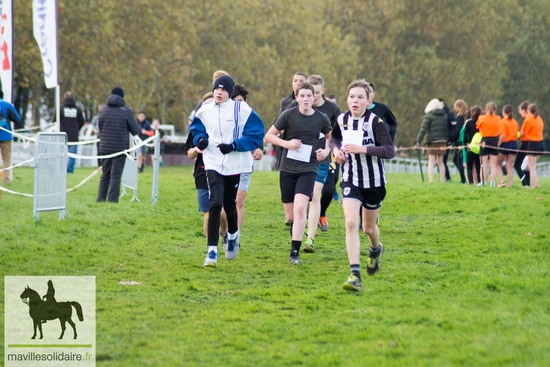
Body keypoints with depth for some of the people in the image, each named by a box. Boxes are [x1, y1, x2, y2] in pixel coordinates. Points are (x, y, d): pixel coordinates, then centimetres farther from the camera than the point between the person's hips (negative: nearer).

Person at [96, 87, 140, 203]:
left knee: (105, 175, 13)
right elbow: (136, 130, -2)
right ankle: (112, 200, -8)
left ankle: (100, 199, 12)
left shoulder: (103, 110, 6)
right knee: (116, 176, -2)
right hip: (120, 148, -4)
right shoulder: (126, 111, -6)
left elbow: (99, 128, 13)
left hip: (105, 148, 4)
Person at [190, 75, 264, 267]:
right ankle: (212, 250, -12)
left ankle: (233, 235, 45)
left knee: (230, 205, 11)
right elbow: (197, 130, 20)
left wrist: (234, 146, -19)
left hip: (236, 164, -1)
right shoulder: (205, 111, 3)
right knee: (215, 204, -15)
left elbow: (256, 135, -8)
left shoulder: (241, 110, -8)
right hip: (213, 164, 1)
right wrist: (200, 140, -3)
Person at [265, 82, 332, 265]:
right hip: (287, 168, 1)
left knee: (300, 207, -21)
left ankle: (295, 252, -18)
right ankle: (295, 230, 41)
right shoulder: (288, 115, -4)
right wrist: (286, 143, -13)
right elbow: (269, 135, 2)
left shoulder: (321, 119, 1)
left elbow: (331, 137, 20)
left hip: (308, 169, -1)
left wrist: (326, 151, 0)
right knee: (290, 216, 5)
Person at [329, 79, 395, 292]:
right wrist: (336, 149, -1)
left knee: (368, 227, 14)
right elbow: (334, 139, 22)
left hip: (374, 182, -2)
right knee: (351, 223, -18)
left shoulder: (375, 122, -14)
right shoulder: (342, 120, 0)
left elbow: (389, 151, -20)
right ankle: (355, 275, -22)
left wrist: (362, 149, -28)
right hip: (350, 180, 2)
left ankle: (376, 250, 52)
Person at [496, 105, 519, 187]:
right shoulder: (515, 122, 8)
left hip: (505, 144, -5)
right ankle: (509, 184, 2)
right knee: (509, 166, 8)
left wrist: (498, 145, -13)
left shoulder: (502, 122, -11)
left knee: (498, 164, 10)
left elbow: (503, 136, -18)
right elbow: (517, 134, 9)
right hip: (514, 144, 5)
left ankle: (502, 181, -5)